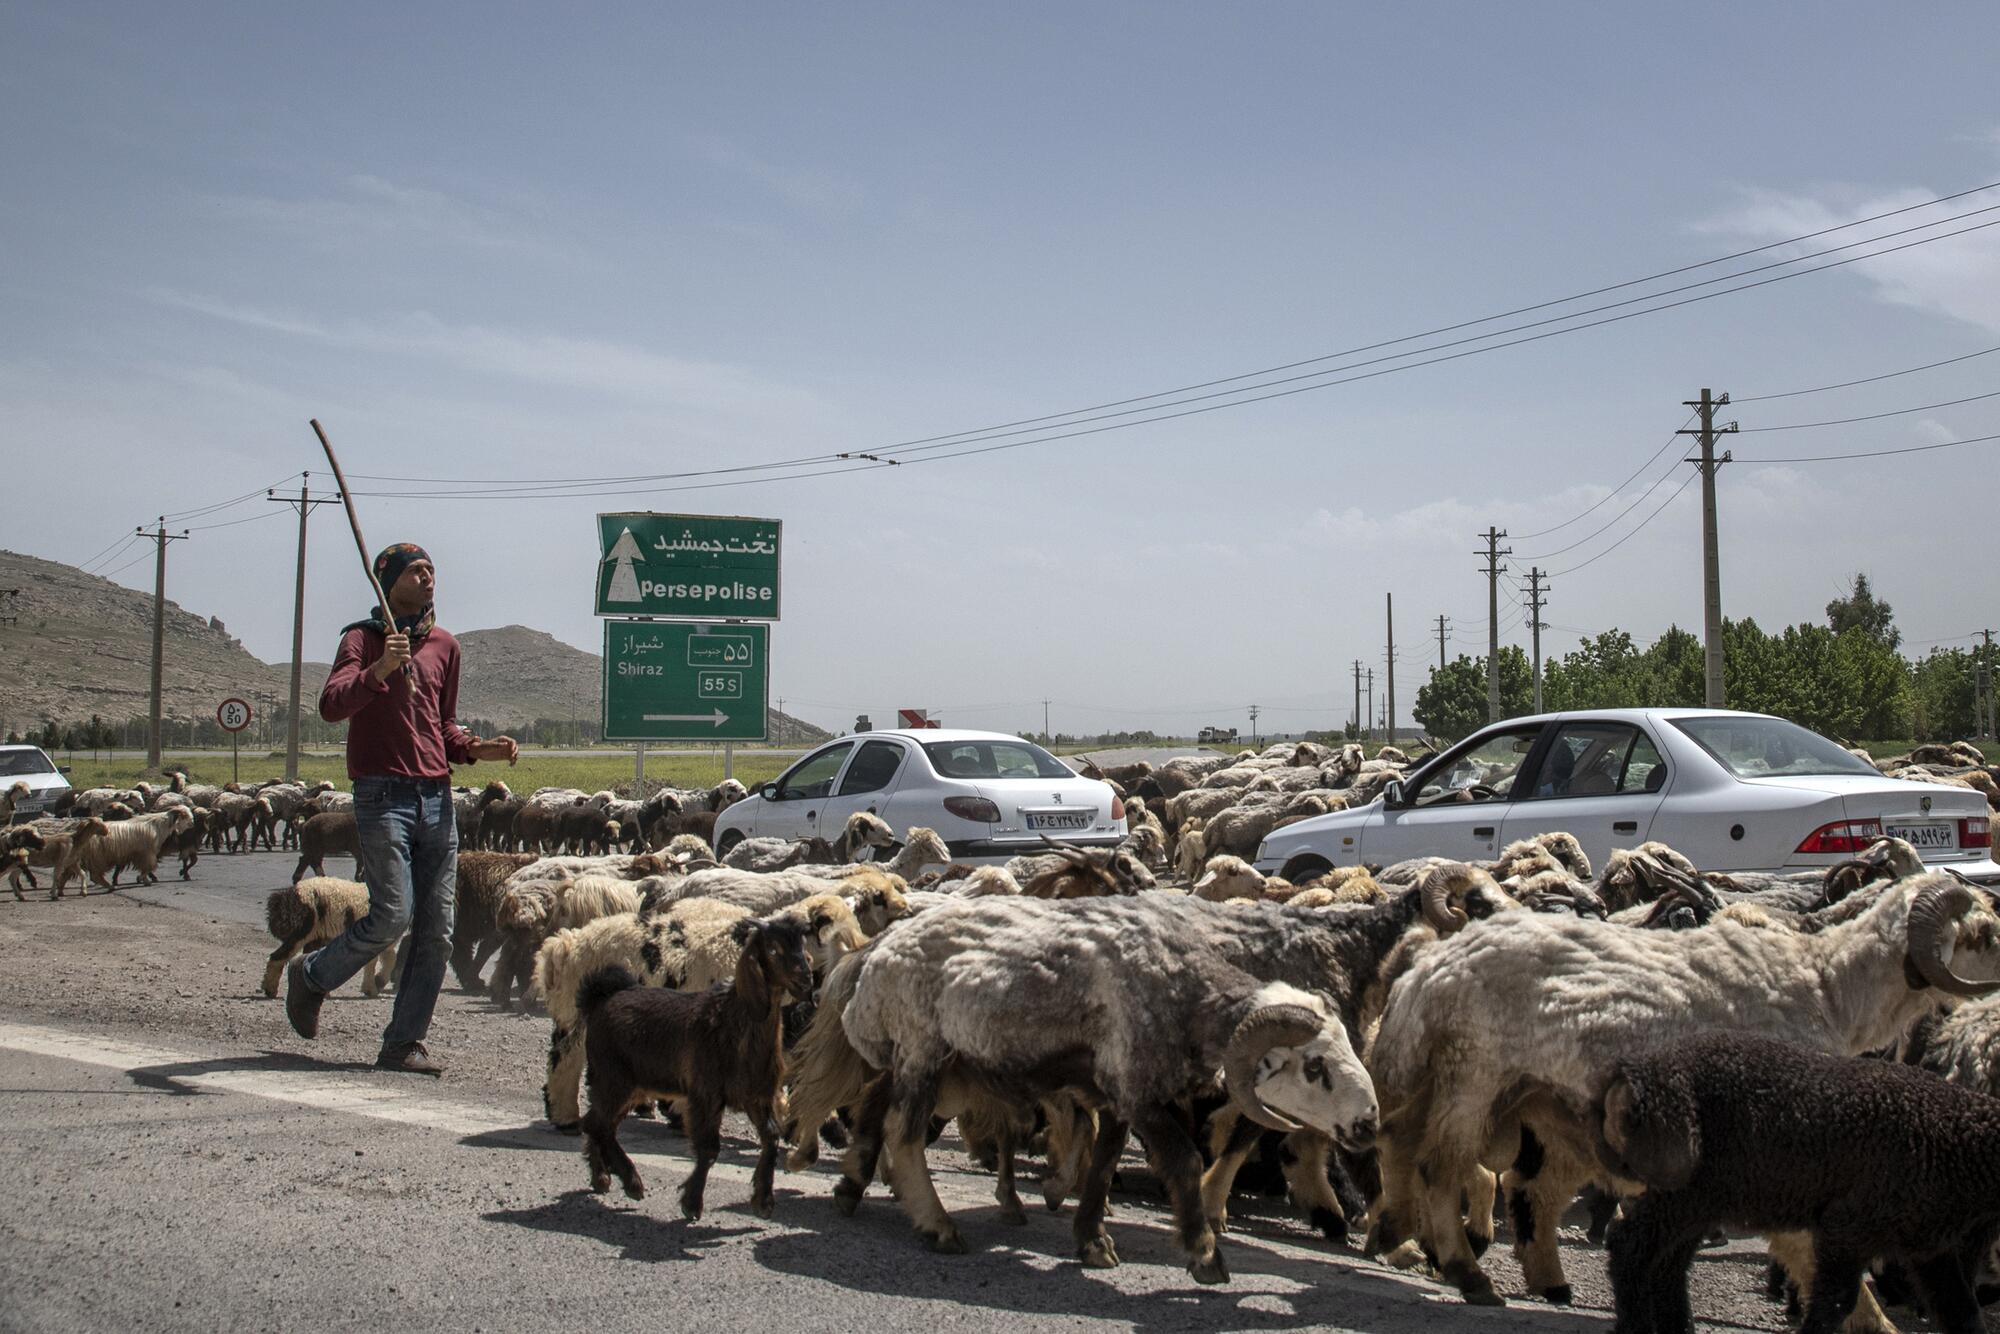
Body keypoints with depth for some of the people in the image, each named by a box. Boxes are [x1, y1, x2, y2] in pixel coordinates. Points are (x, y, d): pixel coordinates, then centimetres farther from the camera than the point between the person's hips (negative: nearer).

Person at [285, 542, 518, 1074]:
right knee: (393, 916, -11)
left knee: (437, 930, 1)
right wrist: (380, 670, -31)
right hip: (383, 795, -6)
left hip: (437, 796, 6)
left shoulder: (444, 645, 18)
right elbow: (331, 705, -16)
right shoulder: (363, 638, 1)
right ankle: (312, 976, 16)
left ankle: (405, 1041, 9)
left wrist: (479, 748, 8)